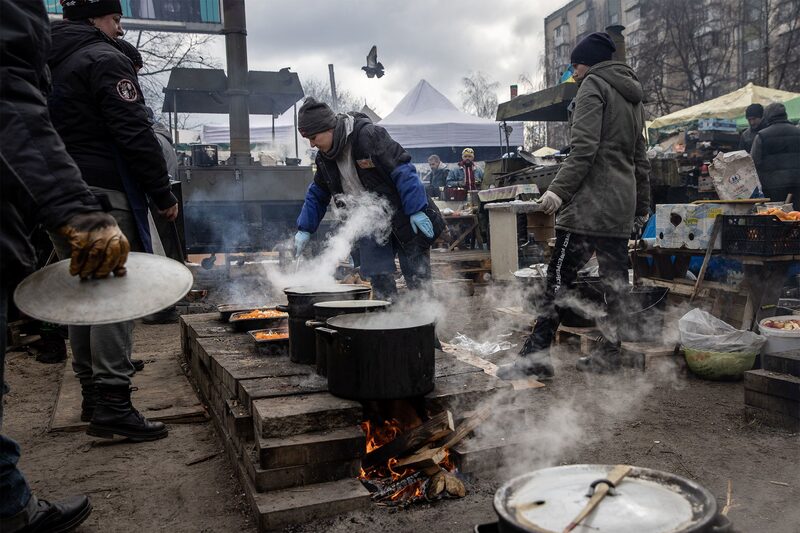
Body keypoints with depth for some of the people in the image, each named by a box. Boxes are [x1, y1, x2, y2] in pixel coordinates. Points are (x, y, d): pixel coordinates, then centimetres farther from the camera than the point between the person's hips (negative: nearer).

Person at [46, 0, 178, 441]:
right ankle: (112, 404, -10)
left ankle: (91, 395, 21)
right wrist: (163, 194, -9)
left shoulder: (47, 64, 20)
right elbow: (135, 135, -15)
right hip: (105, 193, -9)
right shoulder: (105, 59, -7)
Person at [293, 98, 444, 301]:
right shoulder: (325, 158, 3)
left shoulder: (368, 135, -20)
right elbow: (317, 195, 16)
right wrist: (305, 229, 10)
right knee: (380, 282, 1)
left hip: (405, 219, -6)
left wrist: (416, 210, -24)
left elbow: (402, 169, -22)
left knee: (417, 278, 0)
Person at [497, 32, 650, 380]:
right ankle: (610, 354, 16)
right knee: (616, 281, 9)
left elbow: (584, 148, -17)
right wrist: (642, 206, 28)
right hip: (621, 207, 9)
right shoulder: (633, 96, 24)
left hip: (588, 204, -9)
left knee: (559, 279, -9)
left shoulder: (593, 85, -2)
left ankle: (535, 355, -10)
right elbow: (640, 159, 25)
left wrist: (558, 189, -21)